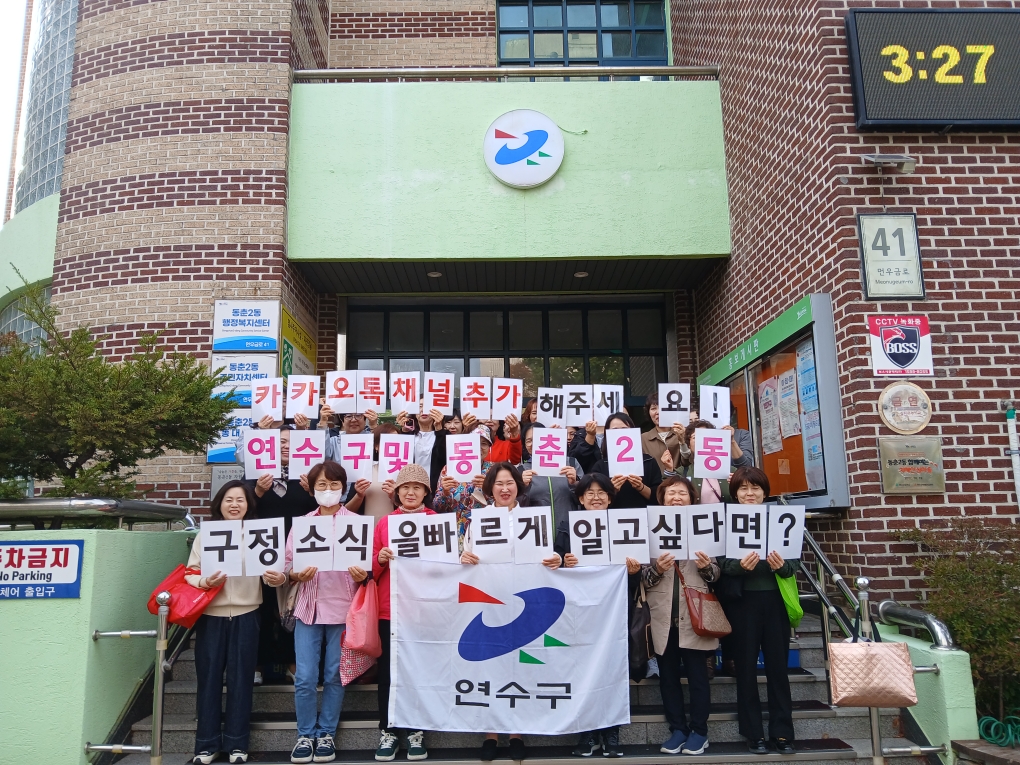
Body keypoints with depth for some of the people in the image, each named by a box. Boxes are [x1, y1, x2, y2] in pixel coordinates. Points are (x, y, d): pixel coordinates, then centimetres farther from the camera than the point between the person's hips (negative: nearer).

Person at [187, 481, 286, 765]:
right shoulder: (205, 534, 5)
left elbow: (272, 571, -5)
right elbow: (190, 573, 2)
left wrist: (278, 578, -27)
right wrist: (203, 582, -19)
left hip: (245, 616, 0)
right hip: (210, 616, 1)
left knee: (240, 678, 4)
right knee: (209, 678, 5)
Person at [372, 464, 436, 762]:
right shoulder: (385, 522, 8)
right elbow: (373, 569, 8)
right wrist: (381, 559, -12)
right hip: (389, 608, 1)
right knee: (387, 670, 4)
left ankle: (416, 731, 18)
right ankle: (387, 731, 18)